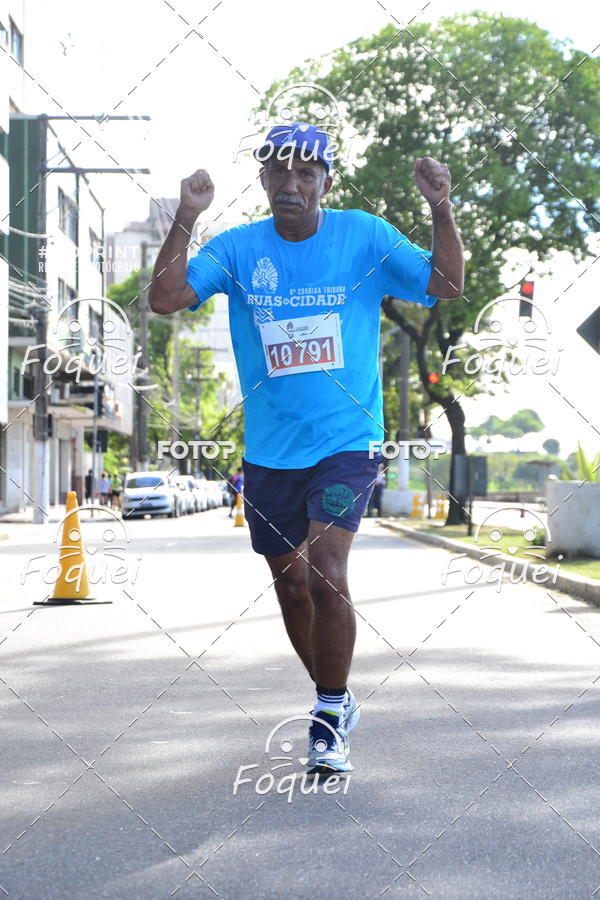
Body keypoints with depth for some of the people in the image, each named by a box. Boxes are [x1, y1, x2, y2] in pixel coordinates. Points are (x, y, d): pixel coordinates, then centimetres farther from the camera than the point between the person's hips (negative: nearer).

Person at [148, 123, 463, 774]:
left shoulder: (364, 237, -3)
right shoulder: (237, 249, 0)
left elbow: (445, 286, -7)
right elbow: (166, 300, -11)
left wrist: (441, 210, -21)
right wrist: (185, 220, -21)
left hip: (345, 442, -3)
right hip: (267, 451, 3)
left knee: (326, 573, -19)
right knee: (289, 582, 13)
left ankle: (330, 716, -2)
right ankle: (334, 700, 35)